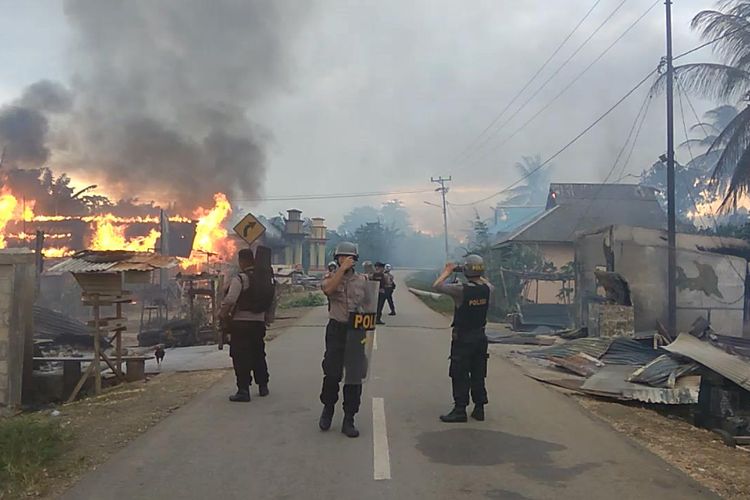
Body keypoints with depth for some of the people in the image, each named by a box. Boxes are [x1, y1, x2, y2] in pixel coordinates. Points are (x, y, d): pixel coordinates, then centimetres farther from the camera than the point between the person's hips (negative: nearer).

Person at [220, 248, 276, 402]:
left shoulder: (240, 278, -14)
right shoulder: (267, 278, 7)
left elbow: (230, 300, -21)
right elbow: (273, 298, 13)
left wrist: (222, 314, -6)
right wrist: (267, 316, 21)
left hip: (240, 322, -6)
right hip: (259, 322, 7)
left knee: (240, 358, -1)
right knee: (258, 355, 18)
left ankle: (243, 391, -2)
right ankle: (263, 386, 25)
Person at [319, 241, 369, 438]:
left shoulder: (363, 280, 9)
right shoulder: (331, 277, 5)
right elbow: (328, 289, -19)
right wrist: (342, 268, -16)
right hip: (337, 330, -2)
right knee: (332, 374, -5)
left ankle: (348, 420, 15)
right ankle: (328, 408, 24)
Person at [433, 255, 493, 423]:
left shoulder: (461, 290, -20)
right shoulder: (487, 289, -4)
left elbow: (437, 286, -10)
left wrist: (447, 271, 3)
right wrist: (478, 276, 28)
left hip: (462, 338, -5)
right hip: (480, 336, 6)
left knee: (460, 375, 2)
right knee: (478, 375, 13)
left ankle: (460, 410, 3)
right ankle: (479, 409, 20)